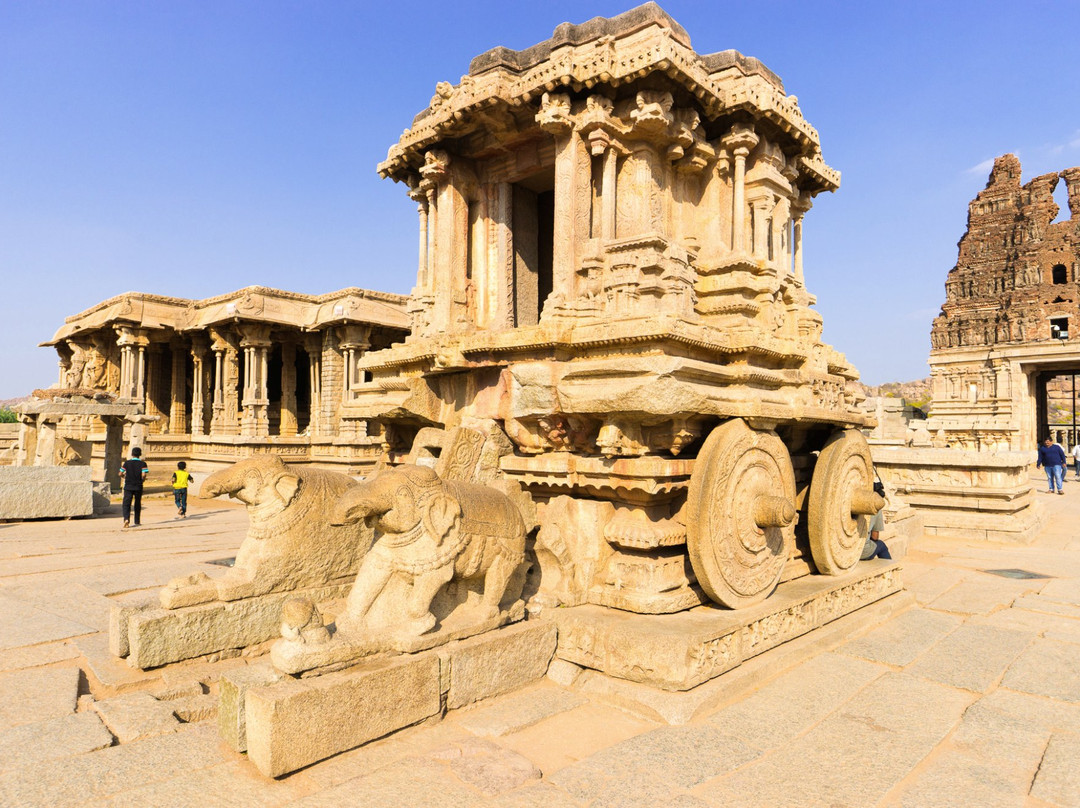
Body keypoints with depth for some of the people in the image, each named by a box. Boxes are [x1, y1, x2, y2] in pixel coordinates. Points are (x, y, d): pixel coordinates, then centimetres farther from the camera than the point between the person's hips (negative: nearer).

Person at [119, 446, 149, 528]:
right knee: (137, 504, 14)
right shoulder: (142, 463, -4)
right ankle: (137, 521, 21)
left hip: (128, 486, 0)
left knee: (126, 503, -2)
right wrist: (141, 480, 6)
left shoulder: (127, 463, 1)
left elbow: (120, 474, 4)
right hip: (138, 487, 0)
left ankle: (126, 519, -25)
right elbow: (143, 475, -15)